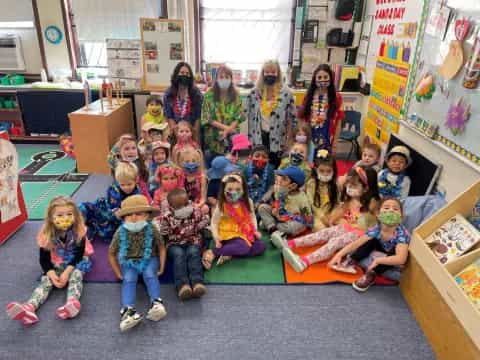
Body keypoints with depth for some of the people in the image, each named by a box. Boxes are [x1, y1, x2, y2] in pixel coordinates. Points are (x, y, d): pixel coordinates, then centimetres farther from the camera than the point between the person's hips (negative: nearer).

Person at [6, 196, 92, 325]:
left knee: (76, 274, -33)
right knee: (46, 280, -25)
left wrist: (67, 272, -32)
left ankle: (72, 303, -59)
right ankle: (29, 308, -50)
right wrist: (52, 275, -28)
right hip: (55, 266, 2)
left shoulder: (79, 232, -20)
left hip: (75, 264, -2)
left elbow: (78, 255, -18)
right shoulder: (46, 235, -15)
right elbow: (44, 259, -10)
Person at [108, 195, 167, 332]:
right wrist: (118, 273, -2)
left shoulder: (152, 230, -17)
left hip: (149, 260, 0)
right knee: (129, 279, -24)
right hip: (128, 262, 1)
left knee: (150, 275, -27)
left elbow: (161, 247, -3)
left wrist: (161, 267, -7)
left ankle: (156, 303, -36)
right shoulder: (120, 233, -15)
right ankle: (127, 310, -39)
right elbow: (111, 254, -1)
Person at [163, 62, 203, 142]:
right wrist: (174, 128, -11)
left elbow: (199, 115, -5)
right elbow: (168, 115, 1)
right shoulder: (168, 93, 1)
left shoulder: (196, 92, -3)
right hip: (176, 131, 1)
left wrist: (196, 134, -10)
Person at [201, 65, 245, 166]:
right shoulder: (209, 95, -1)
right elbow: (206, 117, -6)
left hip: (232, 137, 2)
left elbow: (239, 116, 0)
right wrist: (225, 127, -15)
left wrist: (228, 130, -15)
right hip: (213, 138, -1)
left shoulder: (236, 95, 5)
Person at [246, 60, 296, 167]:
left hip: (277, 140, -1)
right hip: (258, 139, 2)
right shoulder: (254, 93, 2)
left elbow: (291, 119, -4)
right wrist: (250, 138, 2)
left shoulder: (286, 93, -4)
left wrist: (289, 140, -7)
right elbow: (248, 117, 6)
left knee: (275, 168, 10)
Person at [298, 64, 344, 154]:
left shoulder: (336, 97, -1)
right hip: (308, 140, 1)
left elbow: (338, 122, 0)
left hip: (326, 142, -1)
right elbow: (301, 118, 4)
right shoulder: (309, 96, 3)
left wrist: (334, 143, -2)